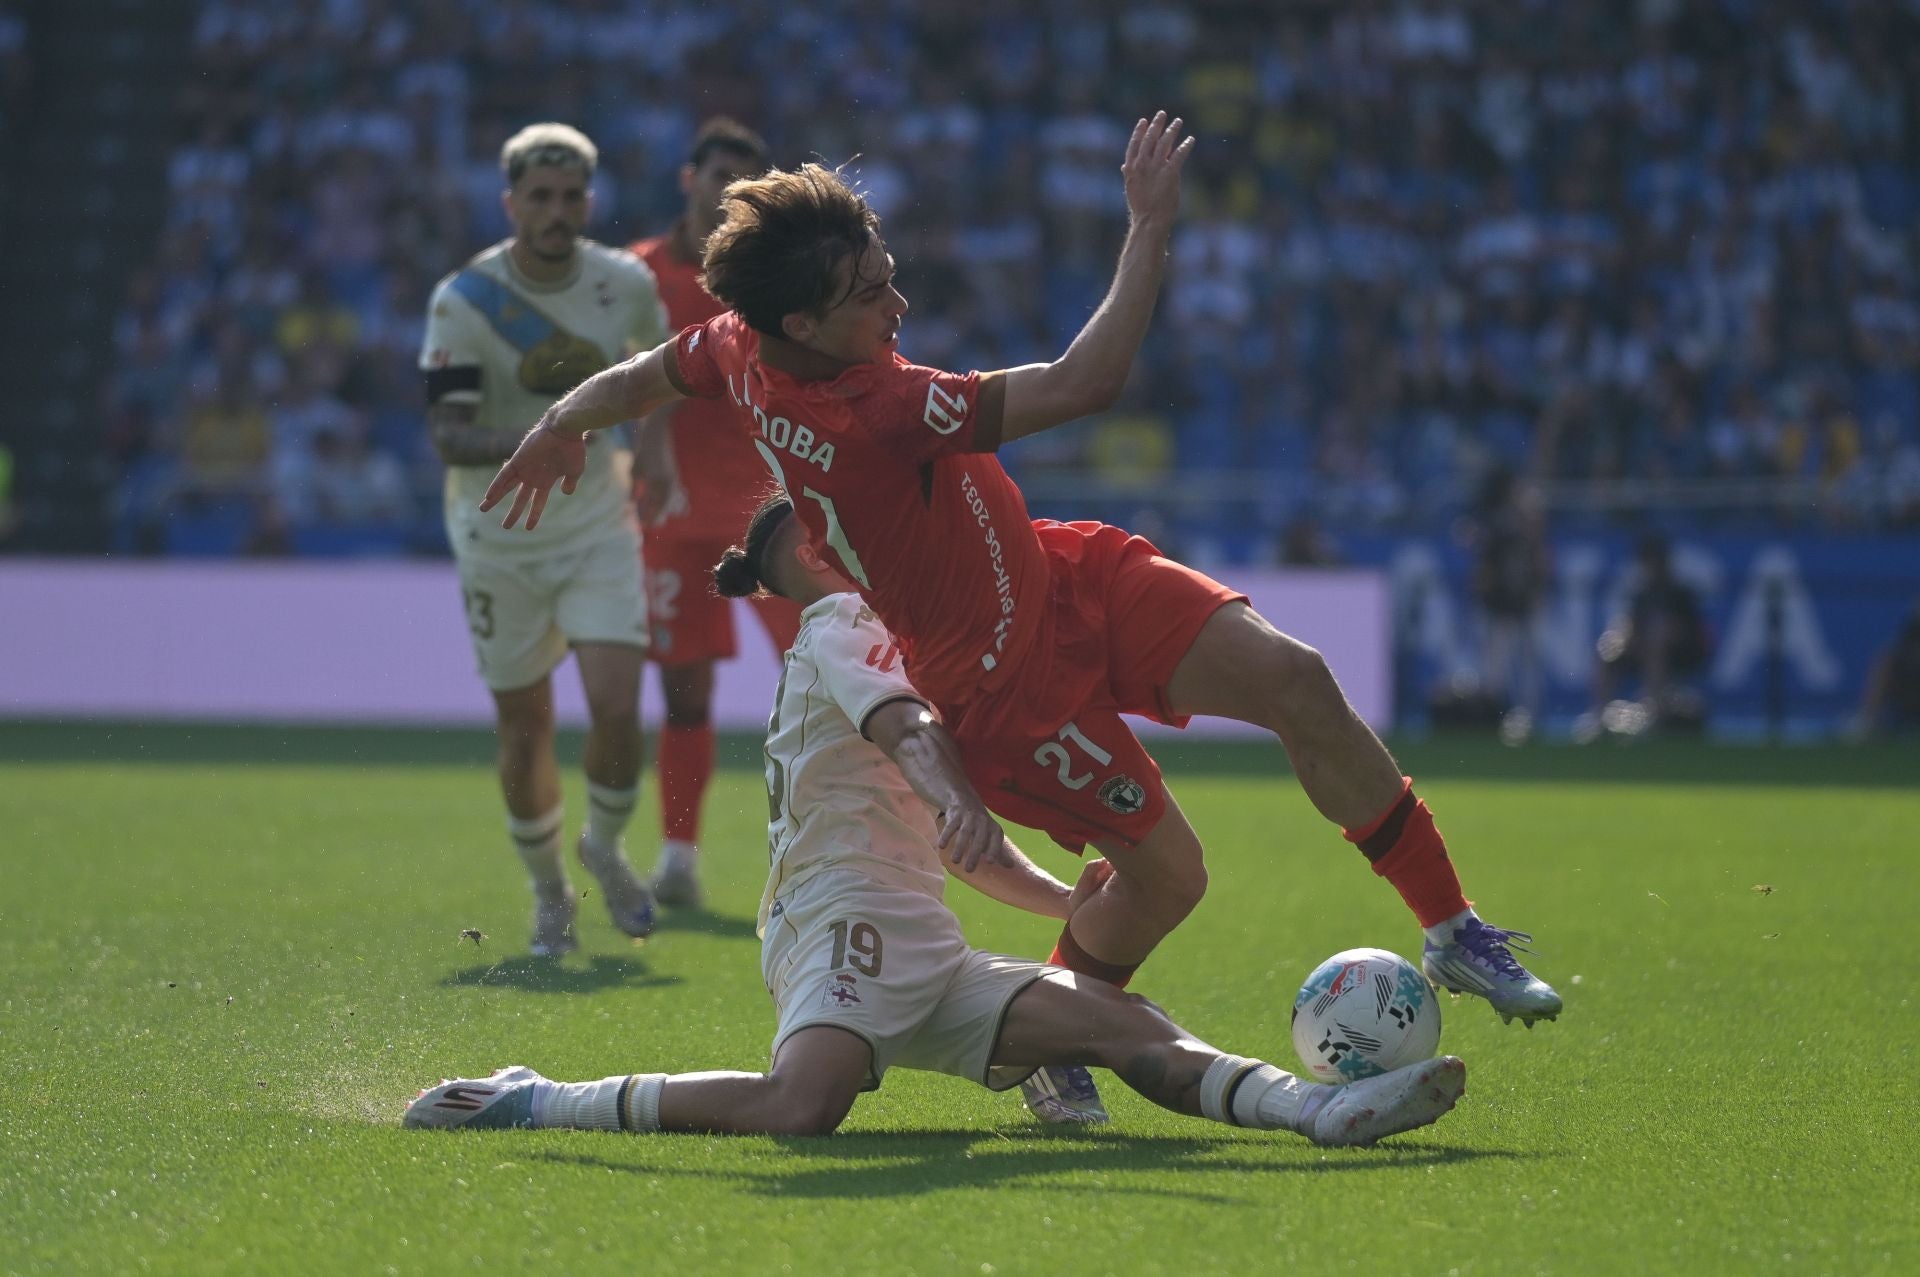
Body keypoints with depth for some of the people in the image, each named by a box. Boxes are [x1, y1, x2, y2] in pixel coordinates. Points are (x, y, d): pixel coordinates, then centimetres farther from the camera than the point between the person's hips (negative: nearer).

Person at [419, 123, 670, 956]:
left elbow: (655, 366, 18)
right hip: (500, 537, -1)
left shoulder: (627, 285, -5)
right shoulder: (464, 301, -15)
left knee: (617, 709, -14)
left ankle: (605, 848, 17)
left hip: (598, 527, 1)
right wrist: (524, 444, -37)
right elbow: (446, 435, -20)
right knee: (525, 733, 5)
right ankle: (549, 894, 28)